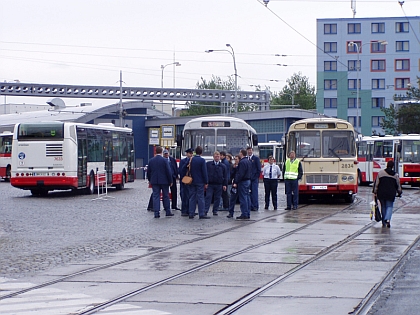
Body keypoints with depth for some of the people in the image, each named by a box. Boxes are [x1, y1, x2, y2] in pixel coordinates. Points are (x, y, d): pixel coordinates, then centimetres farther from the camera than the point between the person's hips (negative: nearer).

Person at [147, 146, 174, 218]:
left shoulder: (151, 161, 1)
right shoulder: (164, 160, -10)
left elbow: (148, 172, 8)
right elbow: (168, 171, -10)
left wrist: (150, 180, 20)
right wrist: (170, 181, -1)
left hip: (154, 181, 2)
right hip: (164, 181, -2)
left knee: (156, 196, 2)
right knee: (166, 196, 10)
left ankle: (156, 213, -5)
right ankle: (168, 212, 16)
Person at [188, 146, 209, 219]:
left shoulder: (191, 160, 3)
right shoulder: (202, 160, -11)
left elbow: (189, 170, 10)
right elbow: (204, 172, -11)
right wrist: (206, 182, -5)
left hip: (192, 181, 5)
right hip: (200, 182, -5)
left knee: (192, 198, 8)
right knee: (200, 197, -3)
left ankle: (191, 214, 8)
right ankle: (201, 214, -3)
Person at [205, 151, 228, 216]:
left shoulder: (223, 166, 8)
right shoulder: (208, 164, 5)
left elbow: (225, 176, 9)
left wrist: (225, 185, 2)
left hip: (219, 185, 2)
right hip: (210, 184, -2)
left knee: (217, 198, 4)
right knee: (208, 197, -8)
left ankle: (215, 211, 13)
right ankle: (205, 211, -10)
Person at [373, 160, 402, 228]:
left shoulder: (380, 173, 1)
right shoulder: (395, 175, 3)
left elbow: (376, 183, 1)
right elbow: (398, 185, 10)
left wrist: (375, 192, 6)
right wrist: (399, 193, 23)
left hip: (381, 193, 1)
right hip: (391, 194, -1)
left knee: (383, 207, 13)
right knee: (389, 207, 4)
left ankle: (384, 223, 15)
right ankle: (387, 219, -22)